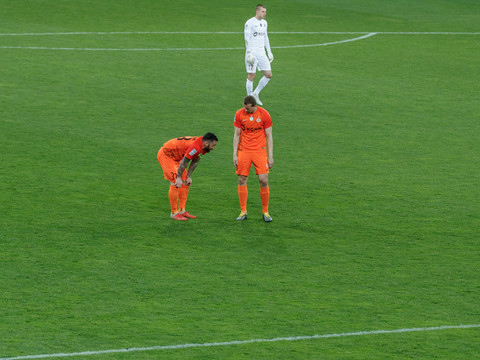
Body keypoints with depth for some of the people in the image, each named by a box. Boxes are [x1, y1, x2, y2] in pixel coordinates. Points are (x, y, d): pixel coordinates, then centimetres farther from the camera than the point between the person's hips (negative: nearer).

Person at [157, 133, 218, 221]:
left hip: (175, 157, 10)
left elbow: (194, 162, 7)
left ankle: (181, 211, 12)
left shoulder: (203, 148, -3)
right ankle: (174, 213, -9)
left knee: (184, 183, 8)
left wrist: (188, 177, 5)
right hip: (165, 155, -10)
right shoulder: (195, 147, -33)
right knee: (175, 183, -15)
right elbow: (184, 162, -27)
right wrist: (178, 178, -19)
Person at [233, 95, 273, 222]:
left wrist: (270, 156, -3)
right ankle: (243, 211, 9)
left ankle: (265, 211, 6)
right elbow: (236, 135, 4)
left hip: (260, 151, -1)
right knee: (242, 180, -1)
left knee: (263, 180, -7)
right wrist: (235, 154, -2)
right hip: (244, 151, 1)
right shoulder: (239, 114, -1)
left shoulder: (264, 114, -5)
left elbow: (269, 136, 0)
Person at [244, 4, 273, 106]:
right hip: (252, 53, -7)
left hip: (262, 53, 7)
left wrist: (269, 52, 20)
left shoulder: (264, 23, 14)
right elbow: (247, 39, -13)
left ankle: (255, 94, 16)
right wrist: (249, 53, -19)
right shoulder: (250, 23, -9)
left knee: (268, 75, 2)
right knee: (251, 76, -3)